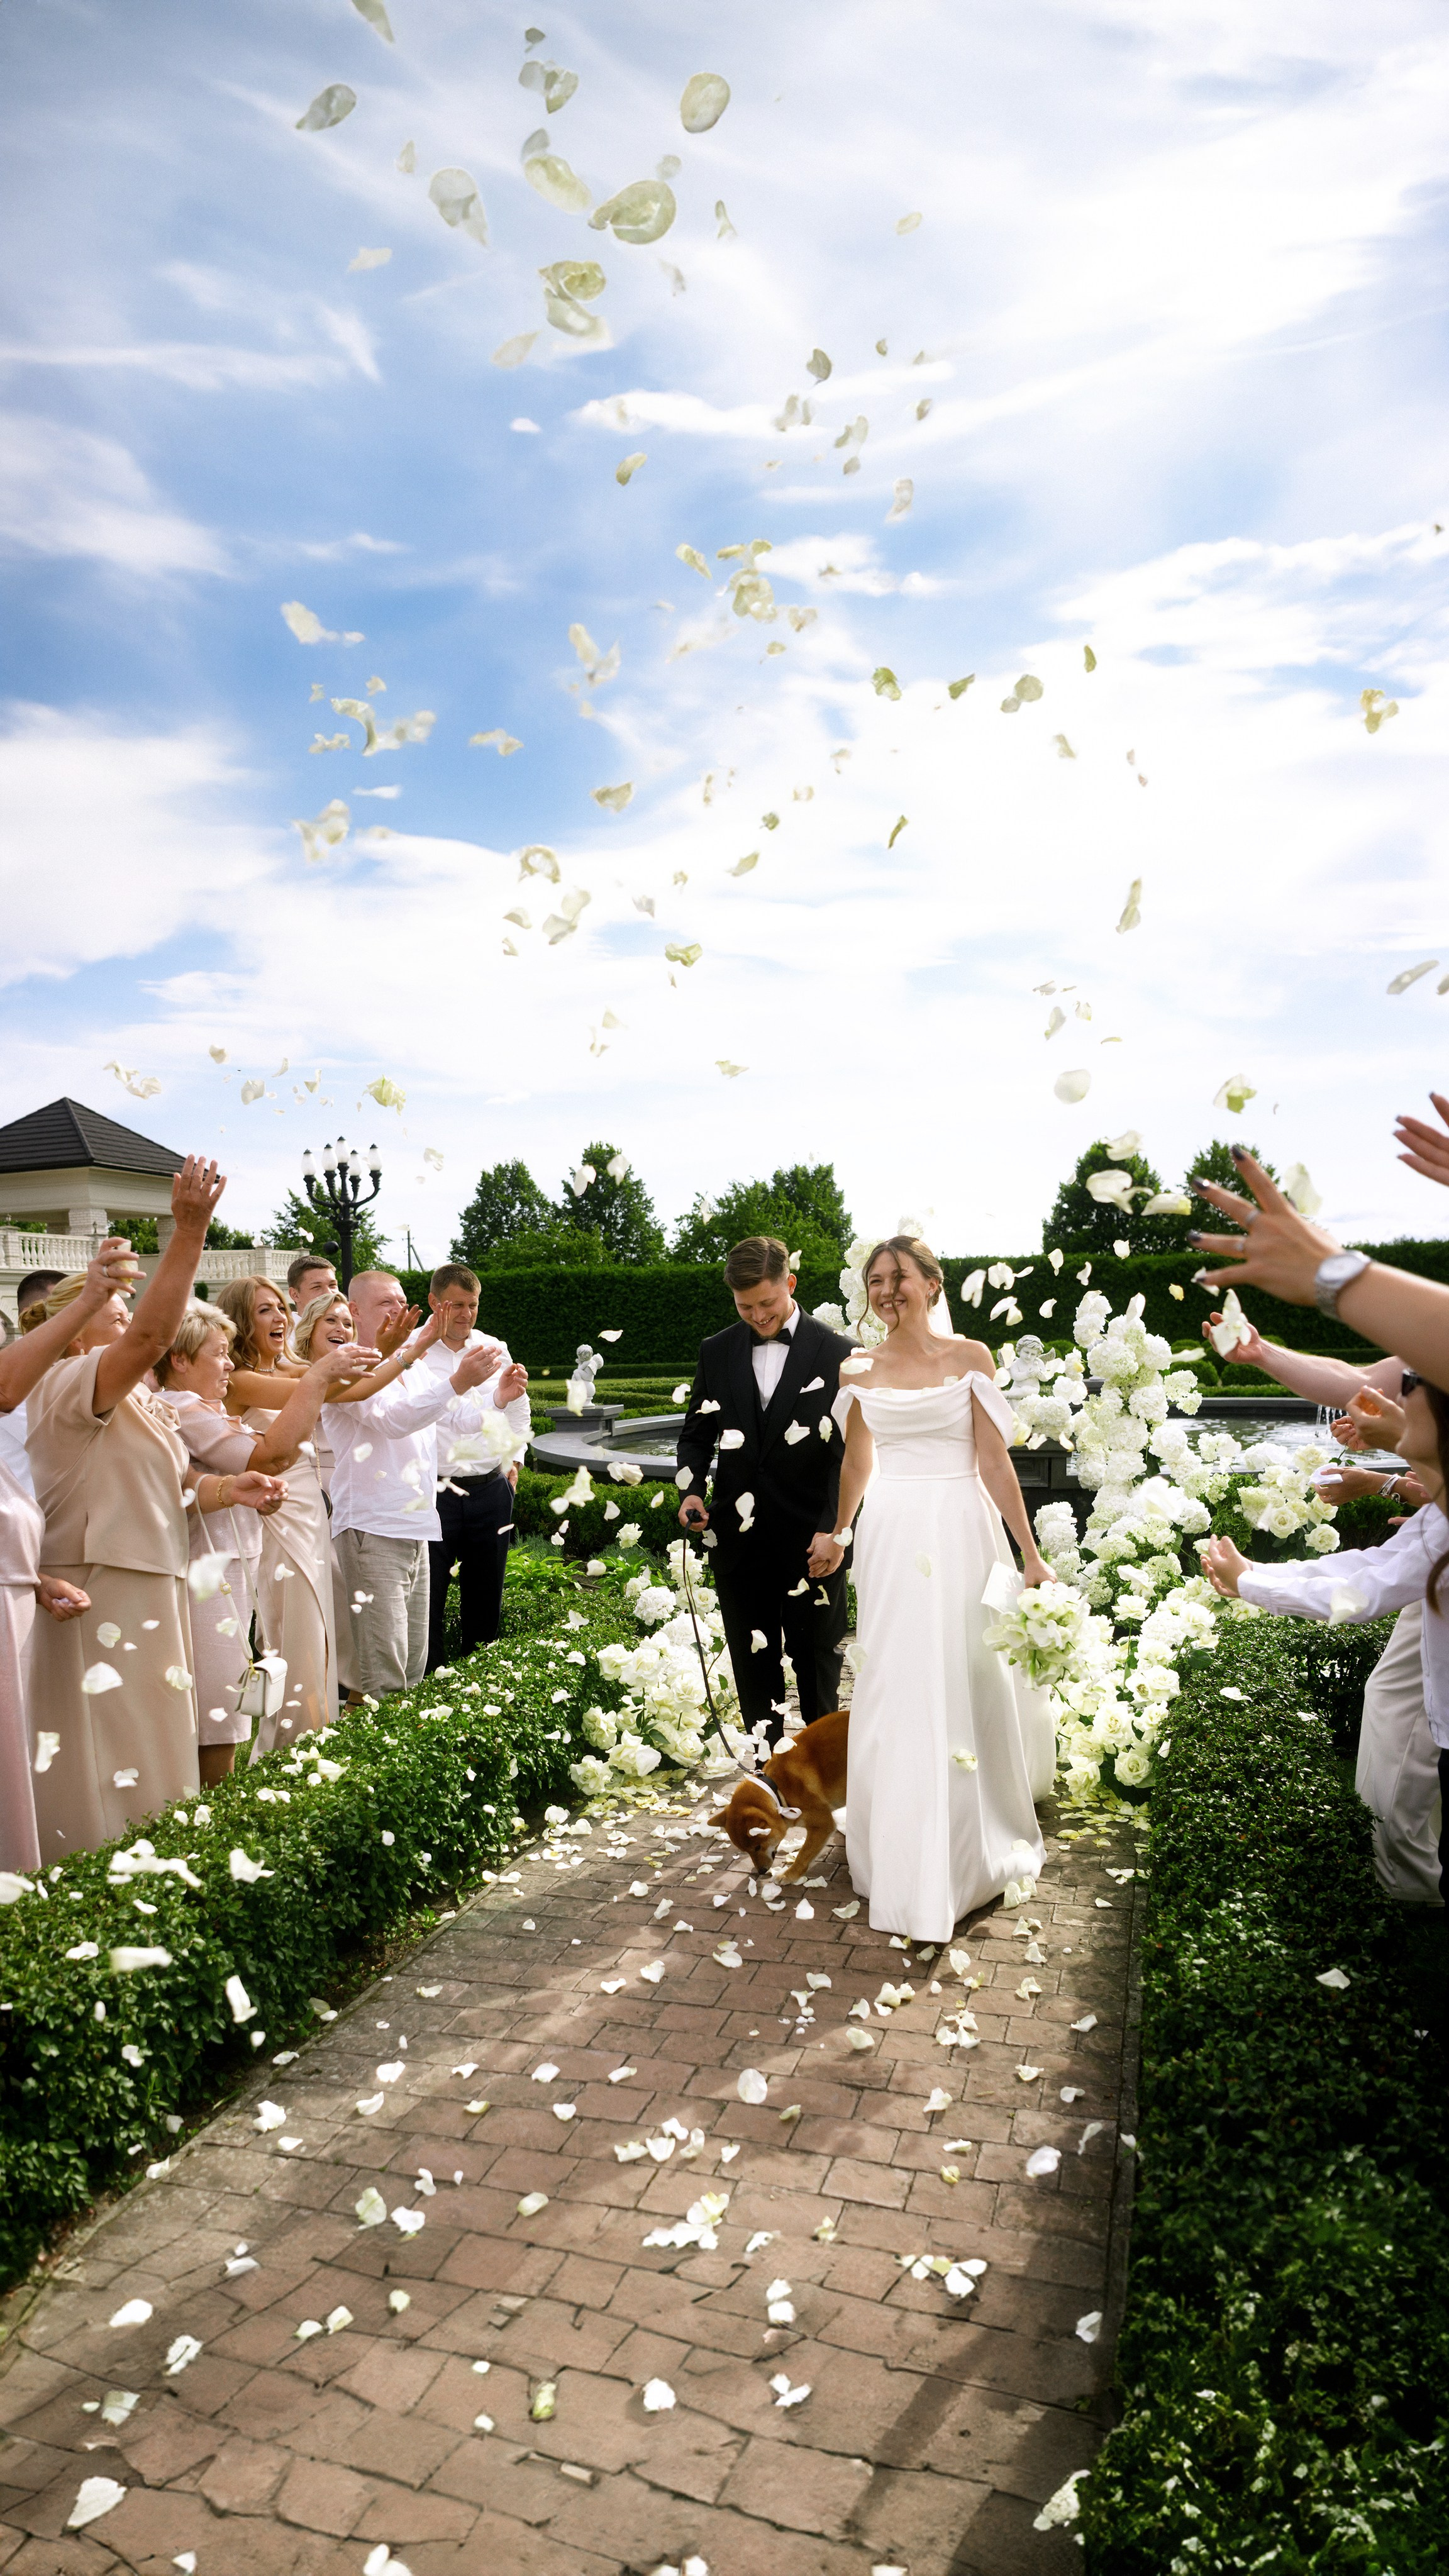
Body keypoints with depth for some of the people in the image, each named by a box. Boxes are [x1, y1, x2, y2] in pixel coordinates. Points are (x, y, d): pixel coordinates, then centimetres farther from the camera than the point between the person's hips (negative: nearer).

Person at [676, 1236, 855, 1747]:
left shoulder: (835, 1353, -5)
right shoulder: (717, 1351, 6)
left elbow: (852, 1450, -6)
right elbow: (696, 1432, 14)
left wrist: (836, 1530, -14)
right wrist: (691, 1489, -5)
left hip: (812, 1540, -3)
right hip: (739, 1538, 3)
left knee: (817, 1659, 11)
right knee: (754, 1666, 11)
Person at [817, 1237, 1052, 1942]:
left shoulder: (970, 1357, -2)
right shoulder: (860, 1370, 5)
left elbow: (995, 1462, -3)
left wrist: (1030, 1554, -5)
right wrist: (838, 1534, 27)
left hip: (962, 1534, -2)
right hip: (891, 1539, 2)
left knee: (967, 1683, 6)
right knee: (895, 1689, 6)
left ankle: (977, 1845, 26)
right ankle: (903, 1854, 21)